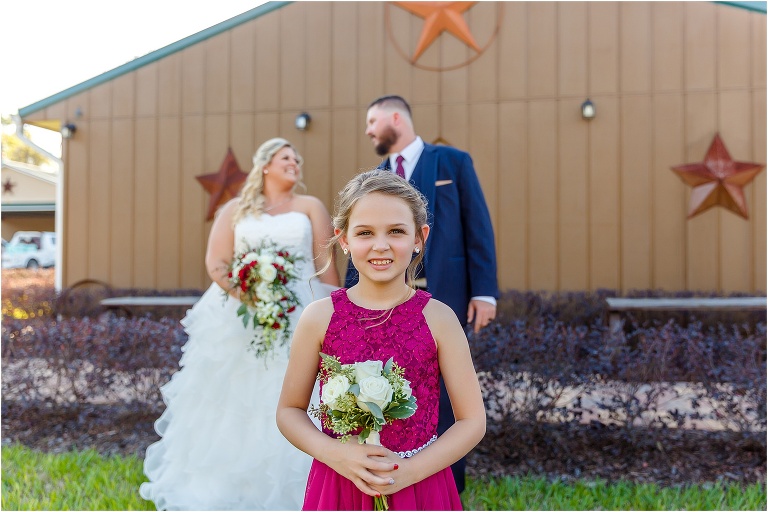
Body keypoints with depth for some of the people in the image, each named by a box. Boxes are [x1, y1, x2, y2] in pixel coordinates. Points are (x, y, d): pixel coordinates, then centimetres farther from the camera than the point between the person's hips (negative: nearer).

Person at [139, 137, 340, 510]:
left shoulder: (311, 207, 13)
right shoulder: (235, 209, 13)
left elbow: (326, 263, 5)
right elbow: (215, 263, 2)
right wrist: (245, 294, -16)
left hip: (301, 317, 0)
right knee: (235, 403, 1)